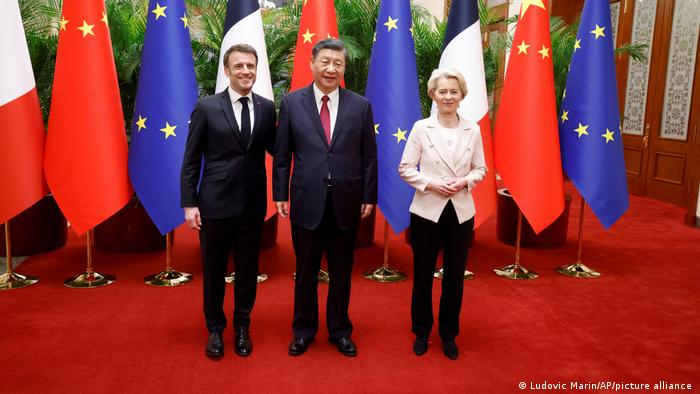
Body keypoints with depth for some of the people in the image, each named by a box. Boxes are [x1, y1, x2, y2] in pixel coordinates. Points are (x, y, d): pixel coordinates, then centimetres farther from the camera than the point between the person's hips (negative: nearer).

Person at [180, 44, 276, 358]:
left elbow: (274, 149, 7)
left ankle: (242, 327, 33)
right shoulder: (206, 107, -4)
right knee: (214, 271, 12)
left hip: (252, 204, 2)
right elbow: (191, 160, -3)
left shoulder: (267, 108, 3)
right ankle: (215, 329, 31)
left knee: (247, 270, 14)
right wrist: (189, 203, -7)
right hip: (215, 203, -2)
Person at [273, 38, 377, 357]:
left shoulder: (361, 106, 2)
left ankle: (339, 330, 31)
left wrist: (369, 196, 1)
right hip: (306, 201, 0)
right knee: (305, 271, 12)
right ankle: (304, 330, 30)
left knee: (341, 272, 13)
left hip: (346, 202, 1)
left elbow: (369, 156, 3)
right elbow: (282, 155, 2)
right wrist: (280, 194, -1)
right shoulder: (292, 102, 0)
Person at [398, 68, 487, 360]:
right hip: (427, 211, -2)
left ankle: (449, 334, 28)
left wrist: (466, 181, -12)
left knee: (455, 276, 11)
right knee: (423, 275, 10)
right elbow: (405, 168, -3)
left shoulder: (472, 130, 2)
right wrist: (431, 184, -17)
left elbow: (481, 168, 8)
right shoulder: (421, 128, -4)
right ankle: (422, 332, 28)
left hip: (461, 211, 2)